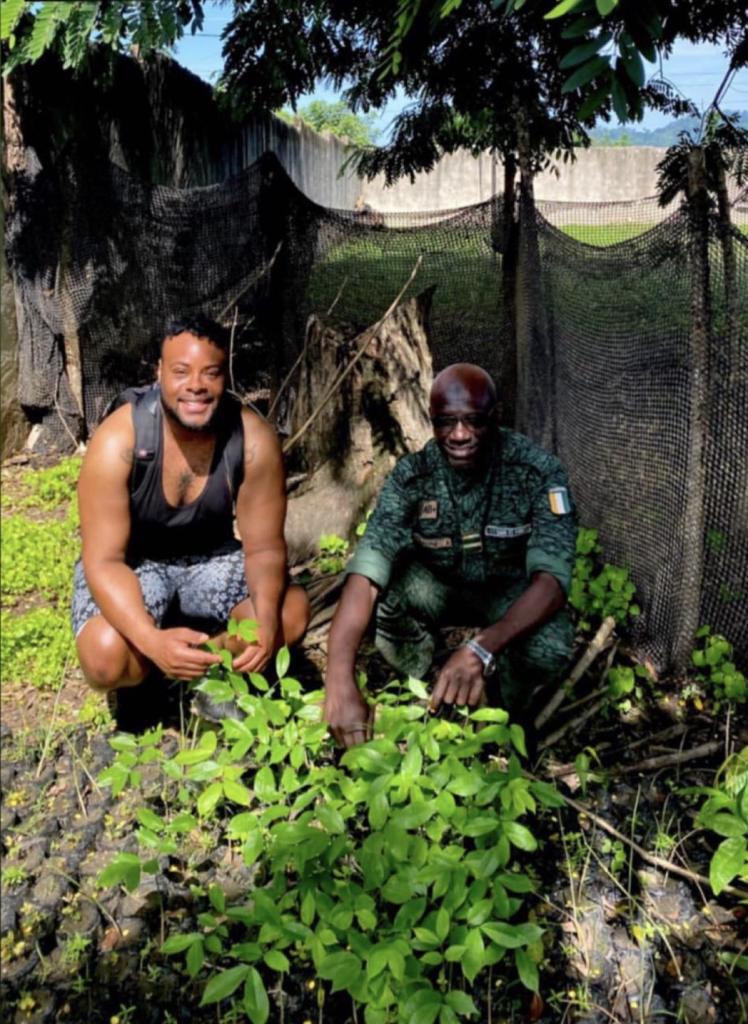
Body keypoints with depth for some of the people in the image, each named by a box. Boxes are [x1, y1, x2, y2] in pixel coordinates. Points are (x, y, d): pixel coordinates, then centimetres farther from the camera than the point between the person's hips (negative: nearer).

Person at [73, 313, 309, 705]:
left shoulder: (254, 439, -21)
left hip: (210, 558, 3)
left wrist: (266, 619, -35)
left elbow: (264, 547, -14)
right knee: (107, 658, -31)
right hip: (128, 564, -2)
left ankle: (209, 662, 6)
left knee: (291, 612, -22)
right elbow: (104, 561, -27)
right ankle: (150, 669, 7)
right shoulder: (118, 442, -28)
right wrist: (151, 640, -45)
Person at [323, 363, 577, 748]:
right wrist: (340, 683, -50)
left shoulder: (538, 471, -26)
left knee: (550, 650, -34)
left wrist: (482, 649, -54)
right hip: (438, 589, 1)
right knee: (388, 578, -31)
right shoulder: (411, 476, -24)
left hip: (510, 593, -1)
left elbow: (552, 577, -36)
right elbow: (366, 573, -35)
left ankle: (502, 711, 2)